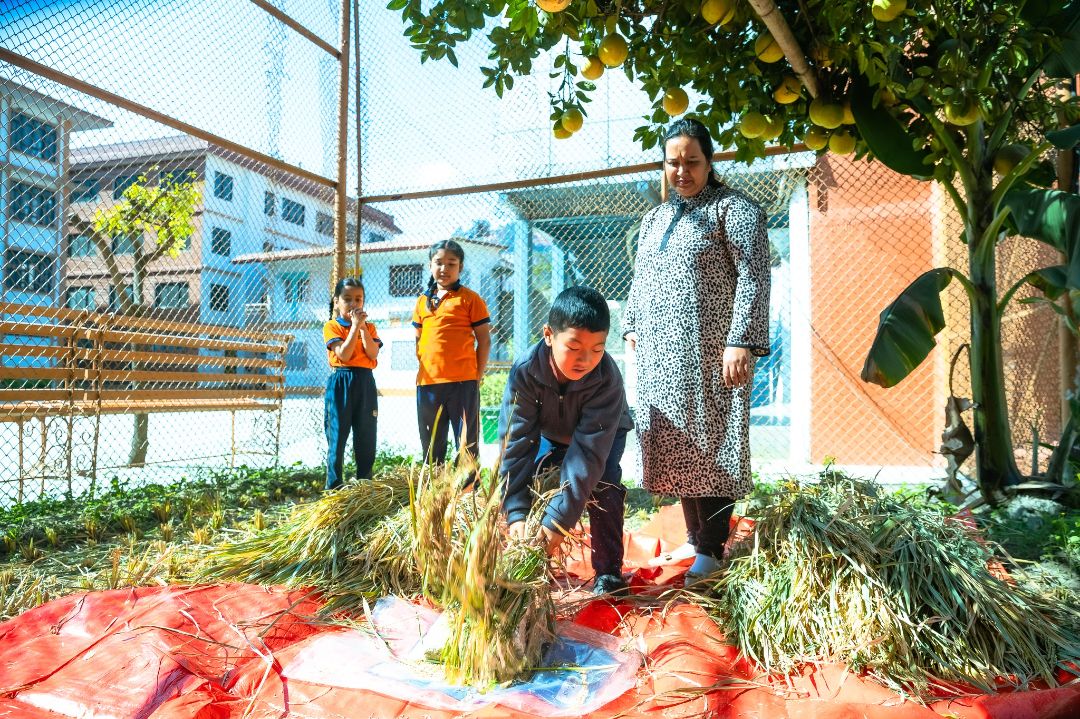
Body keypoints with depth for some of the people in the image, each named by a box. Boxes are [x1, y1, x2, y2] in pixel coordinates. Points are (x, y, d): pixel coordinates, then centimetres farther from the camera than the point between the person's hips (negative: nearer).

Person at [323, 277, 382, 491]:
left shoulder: (368, 327, 12)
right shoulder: (332, 326, 0)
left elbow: (373, 354, -4)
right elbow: (344, 355, -14)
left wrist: (363, 327, -8)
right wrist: (355, 325, -14)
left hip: (365, 383, 4)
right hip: (341, 383, -4)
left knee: (366, 437, 7)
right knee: (337, 436, -1)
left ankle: (365, 484, 17)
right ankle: (334, 487, 6)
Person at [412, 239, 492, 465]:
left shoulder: (470, 299, 0)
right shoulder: (423, 301, 14)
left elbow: (484, 340, -1)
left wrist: (477, 377, -5)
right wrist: (424, 366, 9)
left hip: (463, 381, -5)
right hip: (428, 382, 5)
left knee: (467, 442, 1)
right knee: (431, 444, 13)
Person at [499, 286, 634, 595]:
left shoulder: (607, 378, -41)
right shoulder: (525, 371, -36)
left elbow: (589, 451, -43)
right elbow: (515, 441, -36)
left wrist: (559, 519, -47)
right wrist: (516, 511, -43)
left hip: (603, 433, -2)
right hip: (550, 433, 3)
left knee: (602, 483, -24)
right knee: (529, 481, -10)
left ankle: (608, 572, -9)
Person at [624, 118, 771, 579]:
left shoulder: (733, 208, -3)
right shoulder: (654, 217, 19)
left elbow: (754, 276, -12)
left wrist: (741, 342, -20)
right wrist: (632, 326, 18)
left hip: (711, 351, -7)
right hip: (661, 353, 7)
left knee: (711, 444, -3)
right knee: (676, 444, 8)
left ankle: (711, 549, 6)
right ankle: (693, 536, 20)